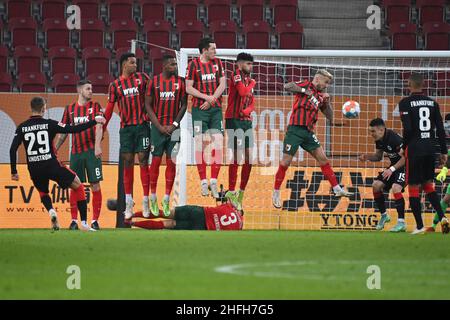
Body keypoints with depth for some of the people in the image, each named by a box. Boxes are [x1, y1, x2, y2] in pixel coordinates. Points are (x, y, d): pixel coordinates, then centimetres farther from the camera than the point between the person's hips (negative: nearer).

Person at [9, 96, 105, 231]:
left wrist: (14, 172, 7)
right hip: (51, 165, -3)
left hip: (34, 169, 3)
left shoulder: (22, 127, 3)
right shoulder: (49, 124, -5)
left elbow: (12, 150, -1)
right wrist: (94, 121, 1)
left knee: (43, 192, 30)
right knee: (78, 186, 13)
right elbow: (73, 129, -8)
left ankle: (51, 211, -4)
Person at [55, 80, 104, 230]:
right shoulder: (70, 109, 10)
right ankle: (74, 220, 6)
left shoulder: (95, 106, 4)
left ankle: (95, 220, 0)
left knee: (95, 184, -4)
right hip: (76, 152, 2)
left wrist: (97, 146, -23)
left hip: (92, 151, -2)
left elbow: (99, 127, -9)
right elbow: (63, 132, 16)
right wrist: (54, 150, 13)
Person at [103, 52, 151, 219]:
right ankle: (128, 202, 7)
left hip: (142, 125, -1)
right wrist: (102, 128, 5)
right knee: (127, 163, 2)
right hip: (126, 127, 1)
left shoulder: (142, 78, 5)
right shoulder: (115, 85, 6)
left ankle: (146, 201, 0)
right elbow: (109, 108, 9)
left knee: (143, 161, -3)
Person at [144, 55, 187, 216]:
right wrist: (159, 126, -7)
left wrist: (174, 125, -6)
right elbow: (148, 105, 0)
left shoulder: (180, 82, 2)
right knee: (156, 161, 1)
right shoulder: (154, 81, -2)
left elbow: (184, 105, 5)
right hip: (158, 127, -1)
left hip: (173, 128, 1)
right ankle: (153, 199, 12)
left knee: (171, 163, 1)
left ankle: (166, 200, 6)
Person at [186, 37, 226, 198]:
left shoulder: (217, 63, 9)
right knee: (200, 143, -4)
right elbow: (188, 88, -4)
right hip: (199, 108, -3)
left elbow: (222, 84, 5)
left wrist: (211, 100, -8)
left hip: (216, 108, 3)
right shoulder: (193, 64, -1)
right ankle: (203, 181, 0)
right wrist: (206, 97, -15)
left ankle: (213, 181, -1)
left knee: (218, 141, -5)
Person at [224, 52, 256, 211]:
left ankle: (241, 192, 14)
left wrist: (247, 110, -8)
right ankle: (231, 192, -4)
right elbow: (242, 92, -22)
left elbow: (252, 103, 14)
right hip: (234, 120, -8)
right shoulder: (237, 75, -6)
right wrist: (252, 84, -4)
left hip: (246, 121, 8)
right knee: (236, 157, -8)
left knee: (249, 159, 6)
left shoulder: (248, 79, 18)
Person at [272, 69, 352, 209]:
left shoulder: (321, 96, 15)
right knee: (286, 162, -4)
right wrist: (304, 91, -19)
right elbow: (287, 86, -18)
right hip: (295, 129, -6)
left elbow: (330, 118, 14)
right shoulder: (305, 85, -1)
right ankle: (276, 193, 7)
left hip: (308, 132, 6)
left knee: (323, 158, 1)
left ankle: (337, 189, 2)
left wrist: (327, 102, 0)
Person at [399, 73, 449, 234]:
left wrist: (403, 147, -1)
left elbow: (407, 128, -16)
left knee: (413, 187, 4)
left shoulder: (405, 103, -7)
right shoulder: (432, 103, 7)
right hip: (430, 147, 5)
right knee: (428, 184, 18)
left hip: (415, 148, -5)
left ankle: (420, 226, 3)